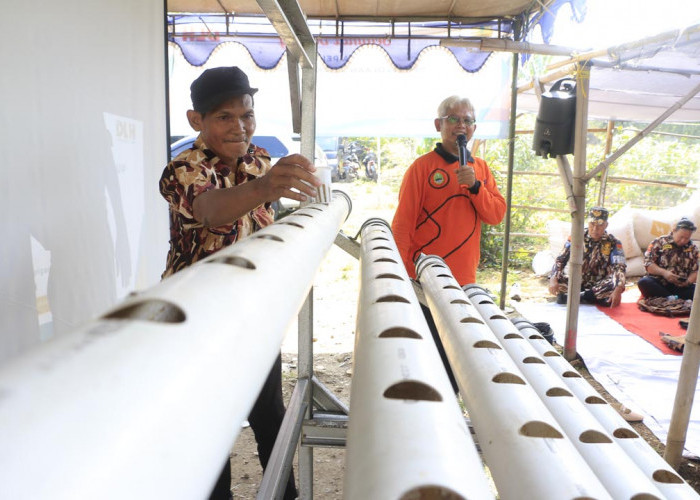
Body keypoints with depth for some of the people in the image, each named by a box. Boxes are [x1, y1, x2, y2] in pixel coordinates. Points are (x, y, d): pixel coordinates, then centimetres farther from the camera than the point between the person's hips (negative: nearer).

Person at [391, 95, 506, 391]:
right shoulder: (423, 166, -5)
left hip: (464, 279, 5)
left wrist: (474, 186, -12)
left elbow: (497, 215, 3)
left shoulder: (481, 169, 11)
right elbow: (402, 223, -7)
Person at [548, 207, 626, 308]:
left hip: (599, 286, -1)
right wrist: (553, 279, -29)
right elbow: (560, 260, -10)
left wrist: (618, 290, -41)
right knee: (556, 279, -27)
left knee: (615, 285, -34)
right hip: (577, 283, 1)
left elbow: (620, 267, -21)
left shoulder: (613, 243, -8)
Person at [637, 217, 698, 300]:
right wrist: (664, 272, -19)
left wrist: (688, 282, -10)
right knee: (643, 282, -36)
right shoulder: (659, 242, 4)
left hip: (681, 287, 2)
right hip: (659, 284, -1)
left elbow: (695, 271, 11)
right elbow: (648, 263, -3)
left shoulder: (693, 249, 13)